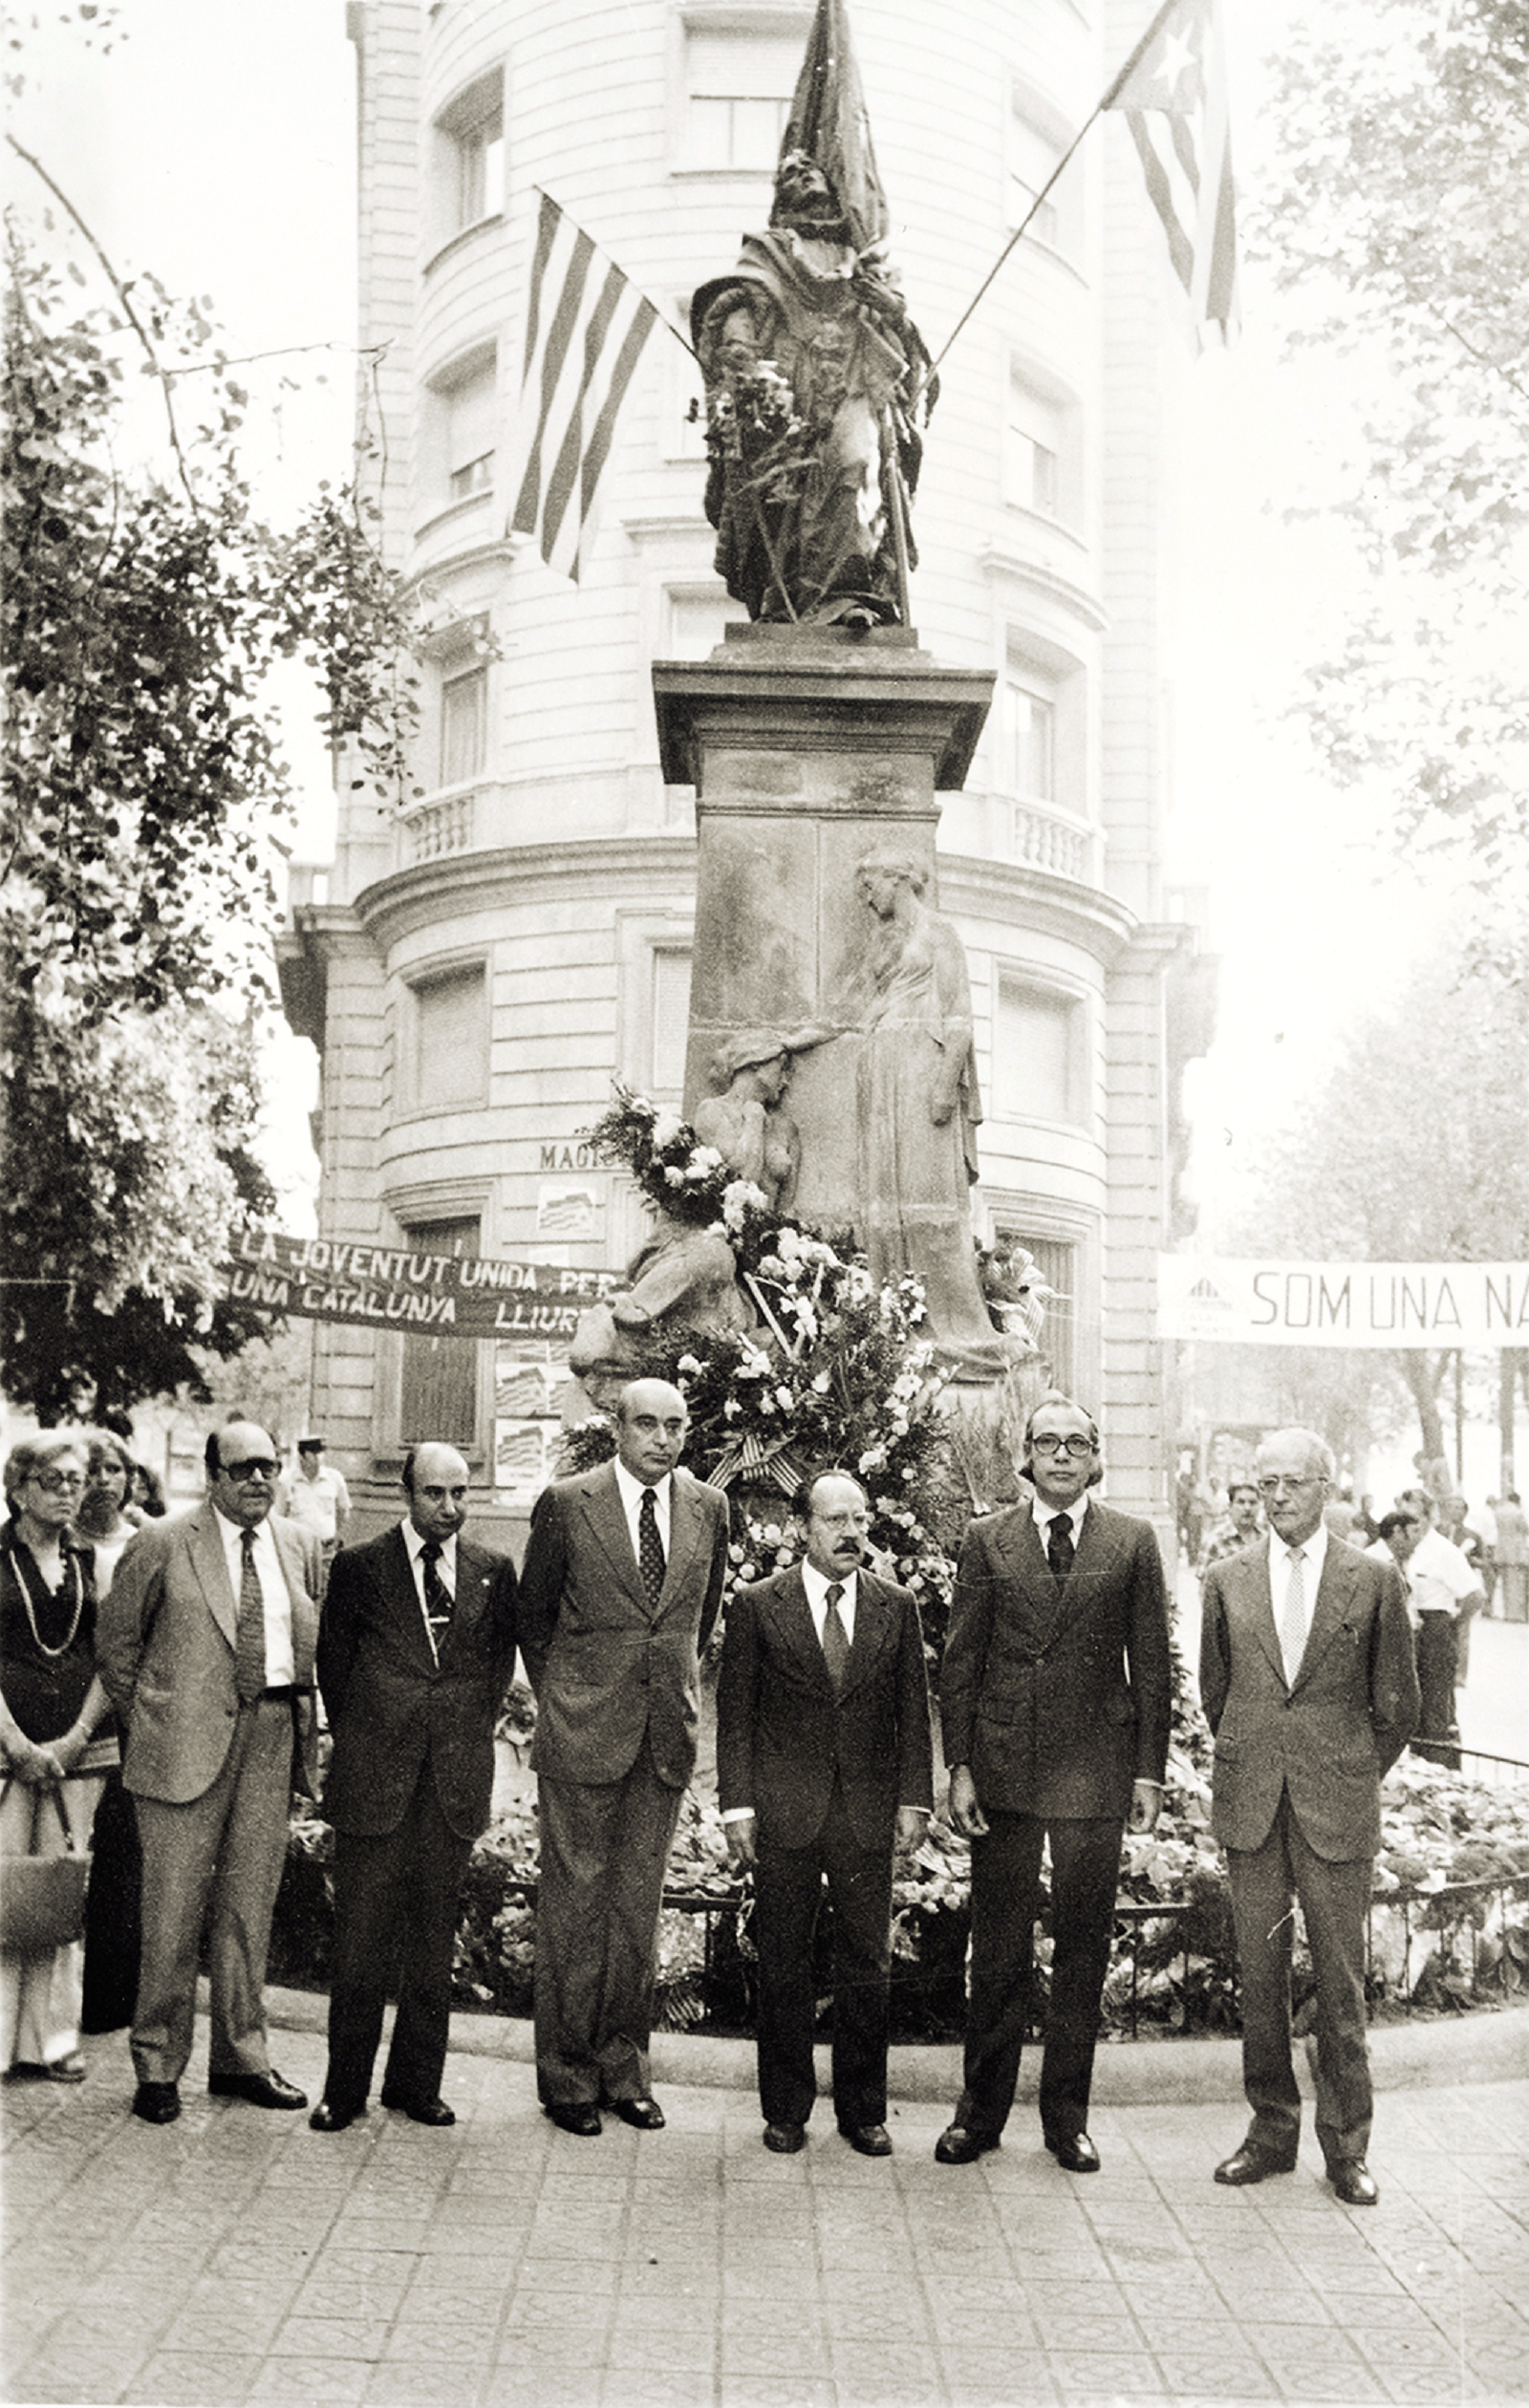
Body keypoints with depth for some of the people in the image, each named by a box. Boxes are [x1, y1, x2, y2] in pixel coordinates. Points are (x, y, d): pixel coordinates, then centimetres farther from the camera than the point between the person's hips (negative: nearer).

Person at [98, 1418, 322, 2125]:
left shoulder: (300, 1547, 10)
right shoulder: (162, 1544, -4)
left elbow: (318, 1642, 19)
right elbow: (116, 1639, 2)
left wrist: (300, 1717, 11)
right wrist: (146, 1720, 3)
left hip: (274, 1739, 4)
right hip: (188, 1740, -4)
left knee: (250, 1903, 10)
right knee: (174, 1907, -1)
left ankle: (240, 2058, 21)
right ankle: (158, 2065, 11)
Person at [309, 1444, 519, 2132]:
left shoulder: (494, 1572, 8)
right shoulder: (359, 1566, 1)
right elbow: (333, 1661, 8)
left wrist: (473, 1732, 10)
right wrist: (356, 1738, 8)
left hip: (457, 1782, 2)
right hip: (372, 1778, -2)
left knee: (434, 1939, 8)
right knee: (360, 1941, 1)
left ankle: (417, 2083, 18)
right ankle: (345, 2089, 10)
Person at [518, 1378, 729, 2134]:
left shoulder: (709, 1508, 5)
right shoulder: (566, 1503, -5)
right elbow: (533, 1613, 5)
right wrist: (561, 1699, 9)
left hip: (667, 1732, 3)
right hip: (581, 1731, -3)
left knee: (639, 1902, 9)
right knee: (574, 1896, 2)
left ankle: (623, 2069, 19)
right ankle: (566, 2074, 12)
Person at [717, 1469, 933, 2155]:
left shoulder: (896, 1608, 6)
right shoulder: (757, 1605, 0)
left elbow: (912, 1712, 8)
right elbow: (734, 1714, 0)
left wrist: (914, 1799, 1)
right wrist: (737, 1806, -5)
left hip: (868, 1814, 2)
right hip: (783, 1814, -1)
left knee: (867, 1967, 6)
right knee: (783, 1965, 6)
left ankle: (863, 2111, 18)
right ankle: (785, 2110, 18)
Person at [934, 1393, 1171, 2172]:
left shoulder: (1133, 1544, 5)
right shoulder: (988, 1541, 4)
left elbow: (1152, 1664, 5)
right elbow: (960, 1661, 3)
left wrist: (1149, 1771, 0)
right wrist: (959, 1766, -3)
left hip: (1095, 1771, 0)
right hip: (1003, 1769, 0)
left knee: (1083, 1951, 7)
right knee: (998, 1950, 6)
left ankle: (1066, 2116, 19)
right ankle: (981, 2112, 17)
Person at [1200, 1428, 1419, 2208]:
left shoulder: (1373, 1582, 0)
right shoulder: (1227, 1582, 6)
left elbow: (1397, 1707, 6)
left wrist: (1350, 1783, 8)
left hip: (1338, 1814, -2)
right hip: (1250, 1809, 2)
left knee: (1341, 1981, 3)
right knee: (1259, 1975, 7)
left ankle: (1345, 2146, 13)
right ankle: (1271, 2129, 20)